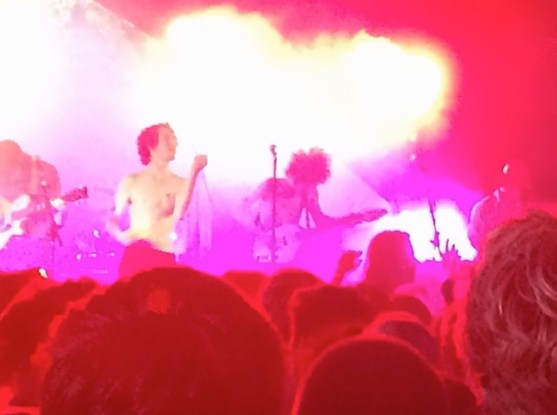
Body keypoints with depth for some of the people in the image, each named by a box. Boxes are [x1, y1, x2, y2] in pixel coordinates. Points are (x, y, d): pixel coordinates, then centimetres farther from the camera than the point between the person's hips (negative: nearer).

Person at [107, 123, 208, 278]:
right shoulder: (132, 181, 6)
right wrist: (120, 235, -14)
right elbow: (112, 220, 9)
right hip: (135, 255, -1)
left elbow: (179, 214, -12)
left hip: (165, 258, 1)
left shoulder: (180, 183, 8)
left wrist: (194, 173, -16)